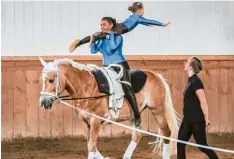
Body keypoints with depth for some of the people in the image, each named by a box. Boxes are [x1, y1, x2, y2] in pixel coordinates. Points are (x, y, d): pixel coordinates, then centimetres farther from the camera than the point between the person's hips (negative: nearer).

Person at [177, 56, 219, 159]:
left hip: (197, 121, -9)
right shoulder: (190, 81, 9)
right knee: (180, 144, 5)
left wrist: (206, 119, -16)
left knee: (202, 146, 1)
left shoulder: (196, 82, -19)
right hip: (188, 120, 9)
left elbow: (203, 103, -20)